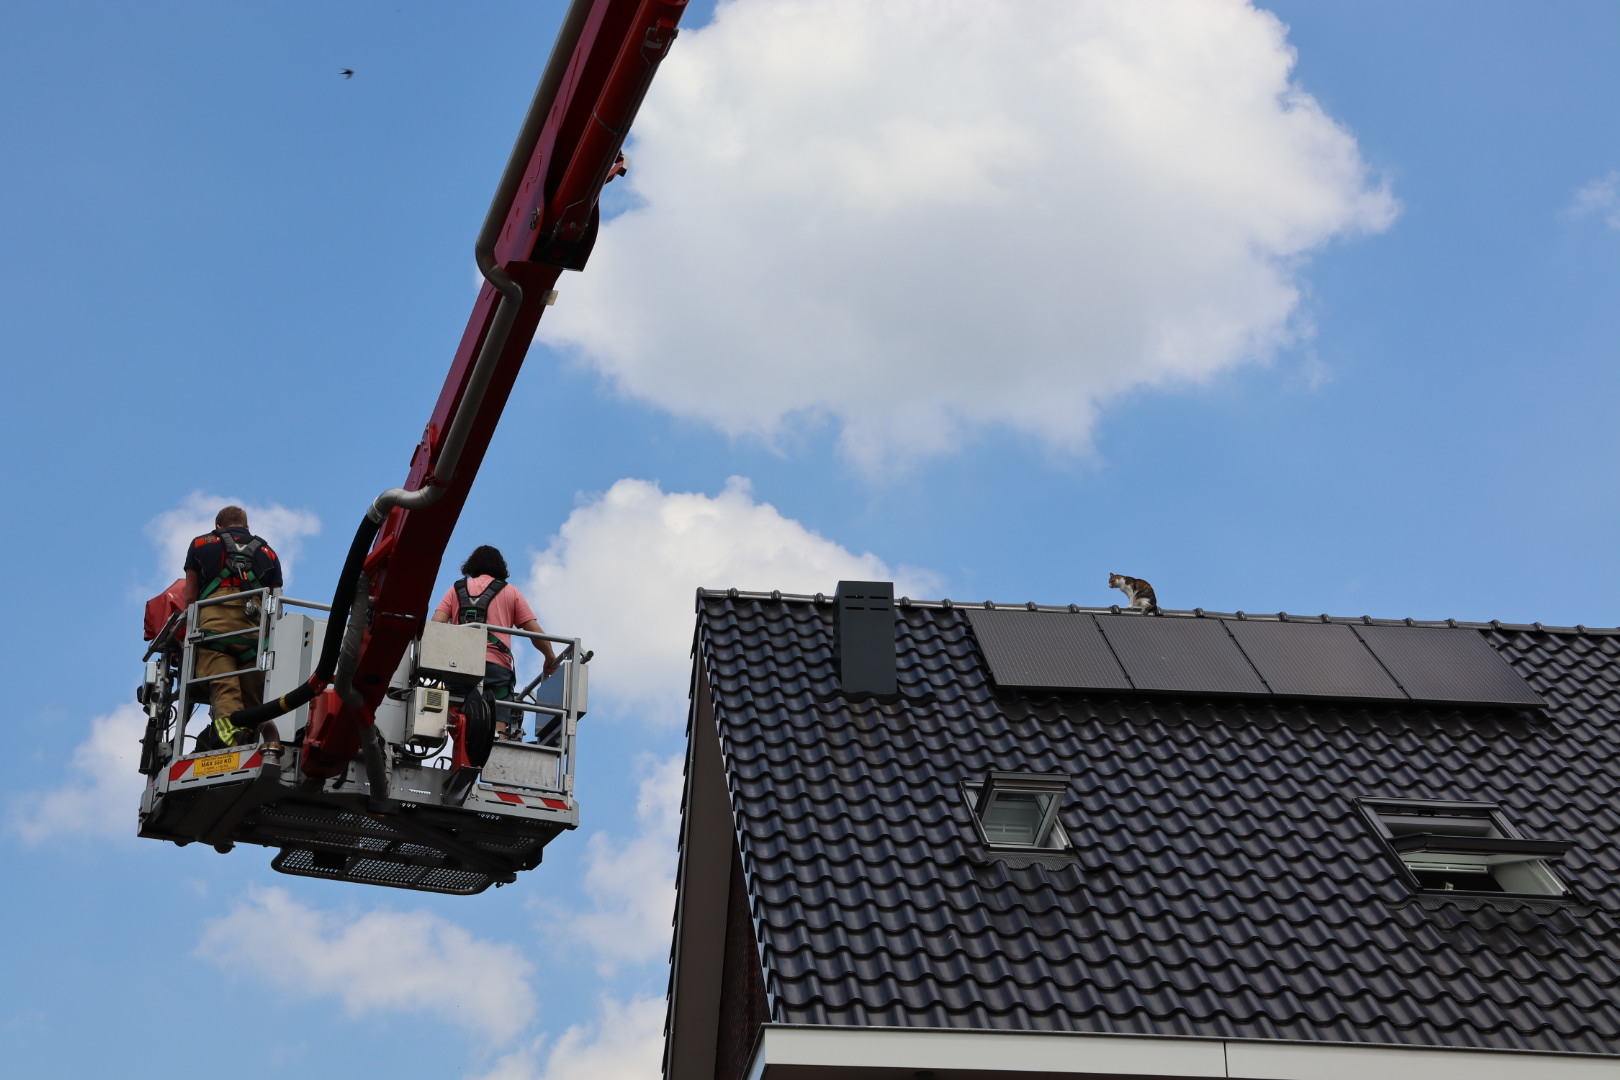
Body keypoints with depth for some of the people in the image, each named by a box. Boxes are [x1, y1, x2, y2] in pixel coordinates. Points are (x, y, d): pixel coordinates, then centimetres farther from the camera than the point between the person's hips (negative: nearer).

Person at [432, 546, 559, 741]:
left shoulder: (456, 589, 22)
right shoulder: (510, 591, 18)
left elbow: (435, 626, 6)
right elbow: (535, 632, 12)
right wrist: (551, 658, 25)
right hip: (496, 666, -2)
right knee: (497, 731, -11)